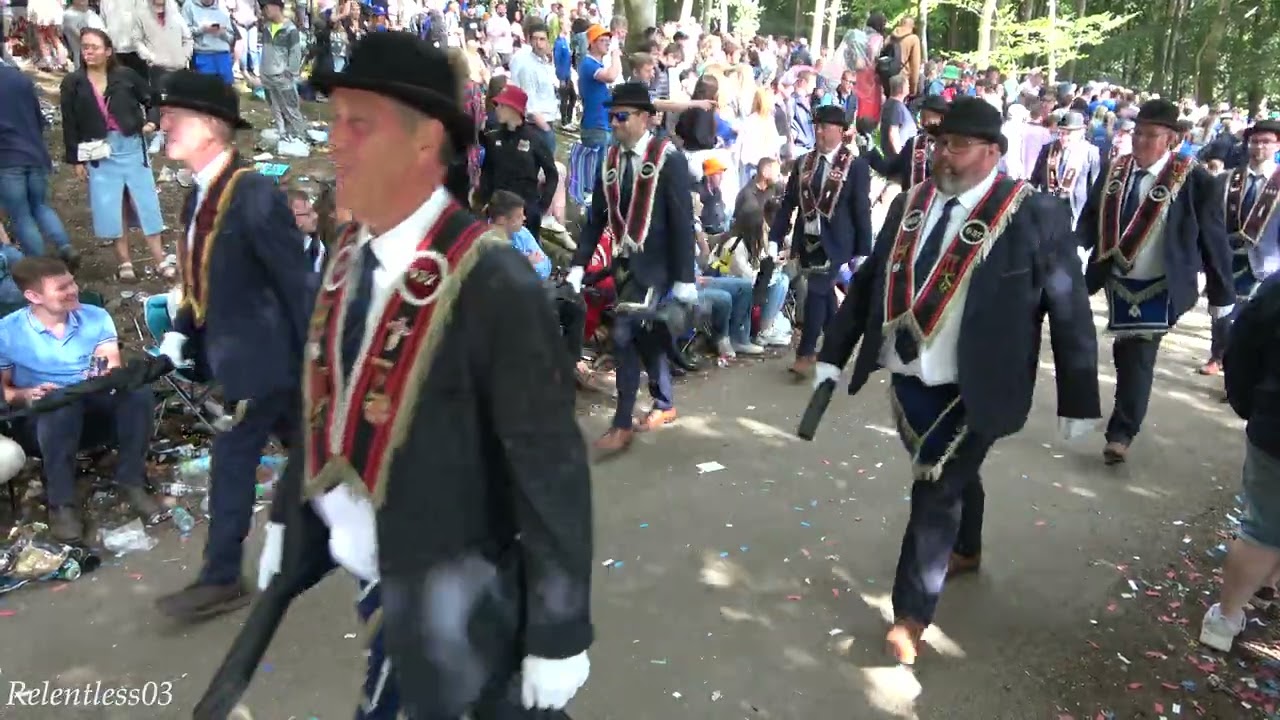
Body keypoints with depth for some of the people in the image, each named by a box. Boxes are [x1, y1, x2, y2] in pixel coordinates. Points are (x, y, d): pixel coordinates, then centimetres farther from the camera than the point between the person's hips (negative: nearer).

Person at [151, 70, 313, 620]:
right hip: (231, 353, 9)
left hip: (261, 356, -8)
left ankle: (220, 580, 18)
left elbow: (297, 282, -19)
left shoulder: (256, 195, -20)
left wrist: (310, 362, -18)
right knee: (309, 452, 19)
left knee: (232, 462, 2)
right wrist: (181, 332, 4)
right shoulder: (199, 196, 9)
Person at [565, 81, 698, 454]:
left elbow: (682, 220, -12)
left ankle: (622, 423, -2)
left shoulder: (668, 158, -10)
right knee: (644, 334, 14)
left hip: (655, 263, -6)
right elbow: (596, 217, 8)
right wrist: (579, 265, 2)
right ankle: (664, 405, 32)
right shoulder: (610, 160, 5)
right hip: (625, 261, 6)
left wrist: (684, 277, -15)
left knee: (624, 334, -12)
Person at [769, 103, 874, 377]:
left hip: (834, 242, -5)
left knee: (816, 292, -11)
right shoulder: (803, 163, 7)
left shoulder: (856, 165, -6)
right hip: (808, 239, 5)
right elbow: (788, 202, 7)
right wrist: (775, 237, 1)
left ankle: (805, 354, -3)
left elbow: (862, 210, -6)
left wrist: (863, 250, -7)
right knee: (825, 293, 15)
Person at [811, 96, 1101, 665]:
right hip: (908, 379, 5)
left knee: (935, 491, -3)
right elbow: (868, 282, 9)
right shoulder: (909, 204, 3)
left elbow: (1070, 312, -7)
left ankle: (911, 614, 12)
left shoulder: (1036, 215, -11)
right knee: (950, 476, 24)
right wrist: (832, 355, 7)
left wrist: (1077, 401, -5)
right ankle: (965, 552, 51)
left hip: (974, 390, -5)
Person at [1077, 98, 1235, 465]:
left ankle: (1120, 433, 7)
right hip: (1117, 281, 4)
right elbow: (1089, 222, 6)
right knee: (1126, 354, 17)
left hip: (1159, 289, -4)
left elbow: (1214, 240, -6)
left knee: (1138, 358, -4)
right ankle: (1126, 420, 37)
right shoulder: (1113, 171, 1)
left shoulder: (1195, 181, -12)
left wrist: (1221, 295, -2)